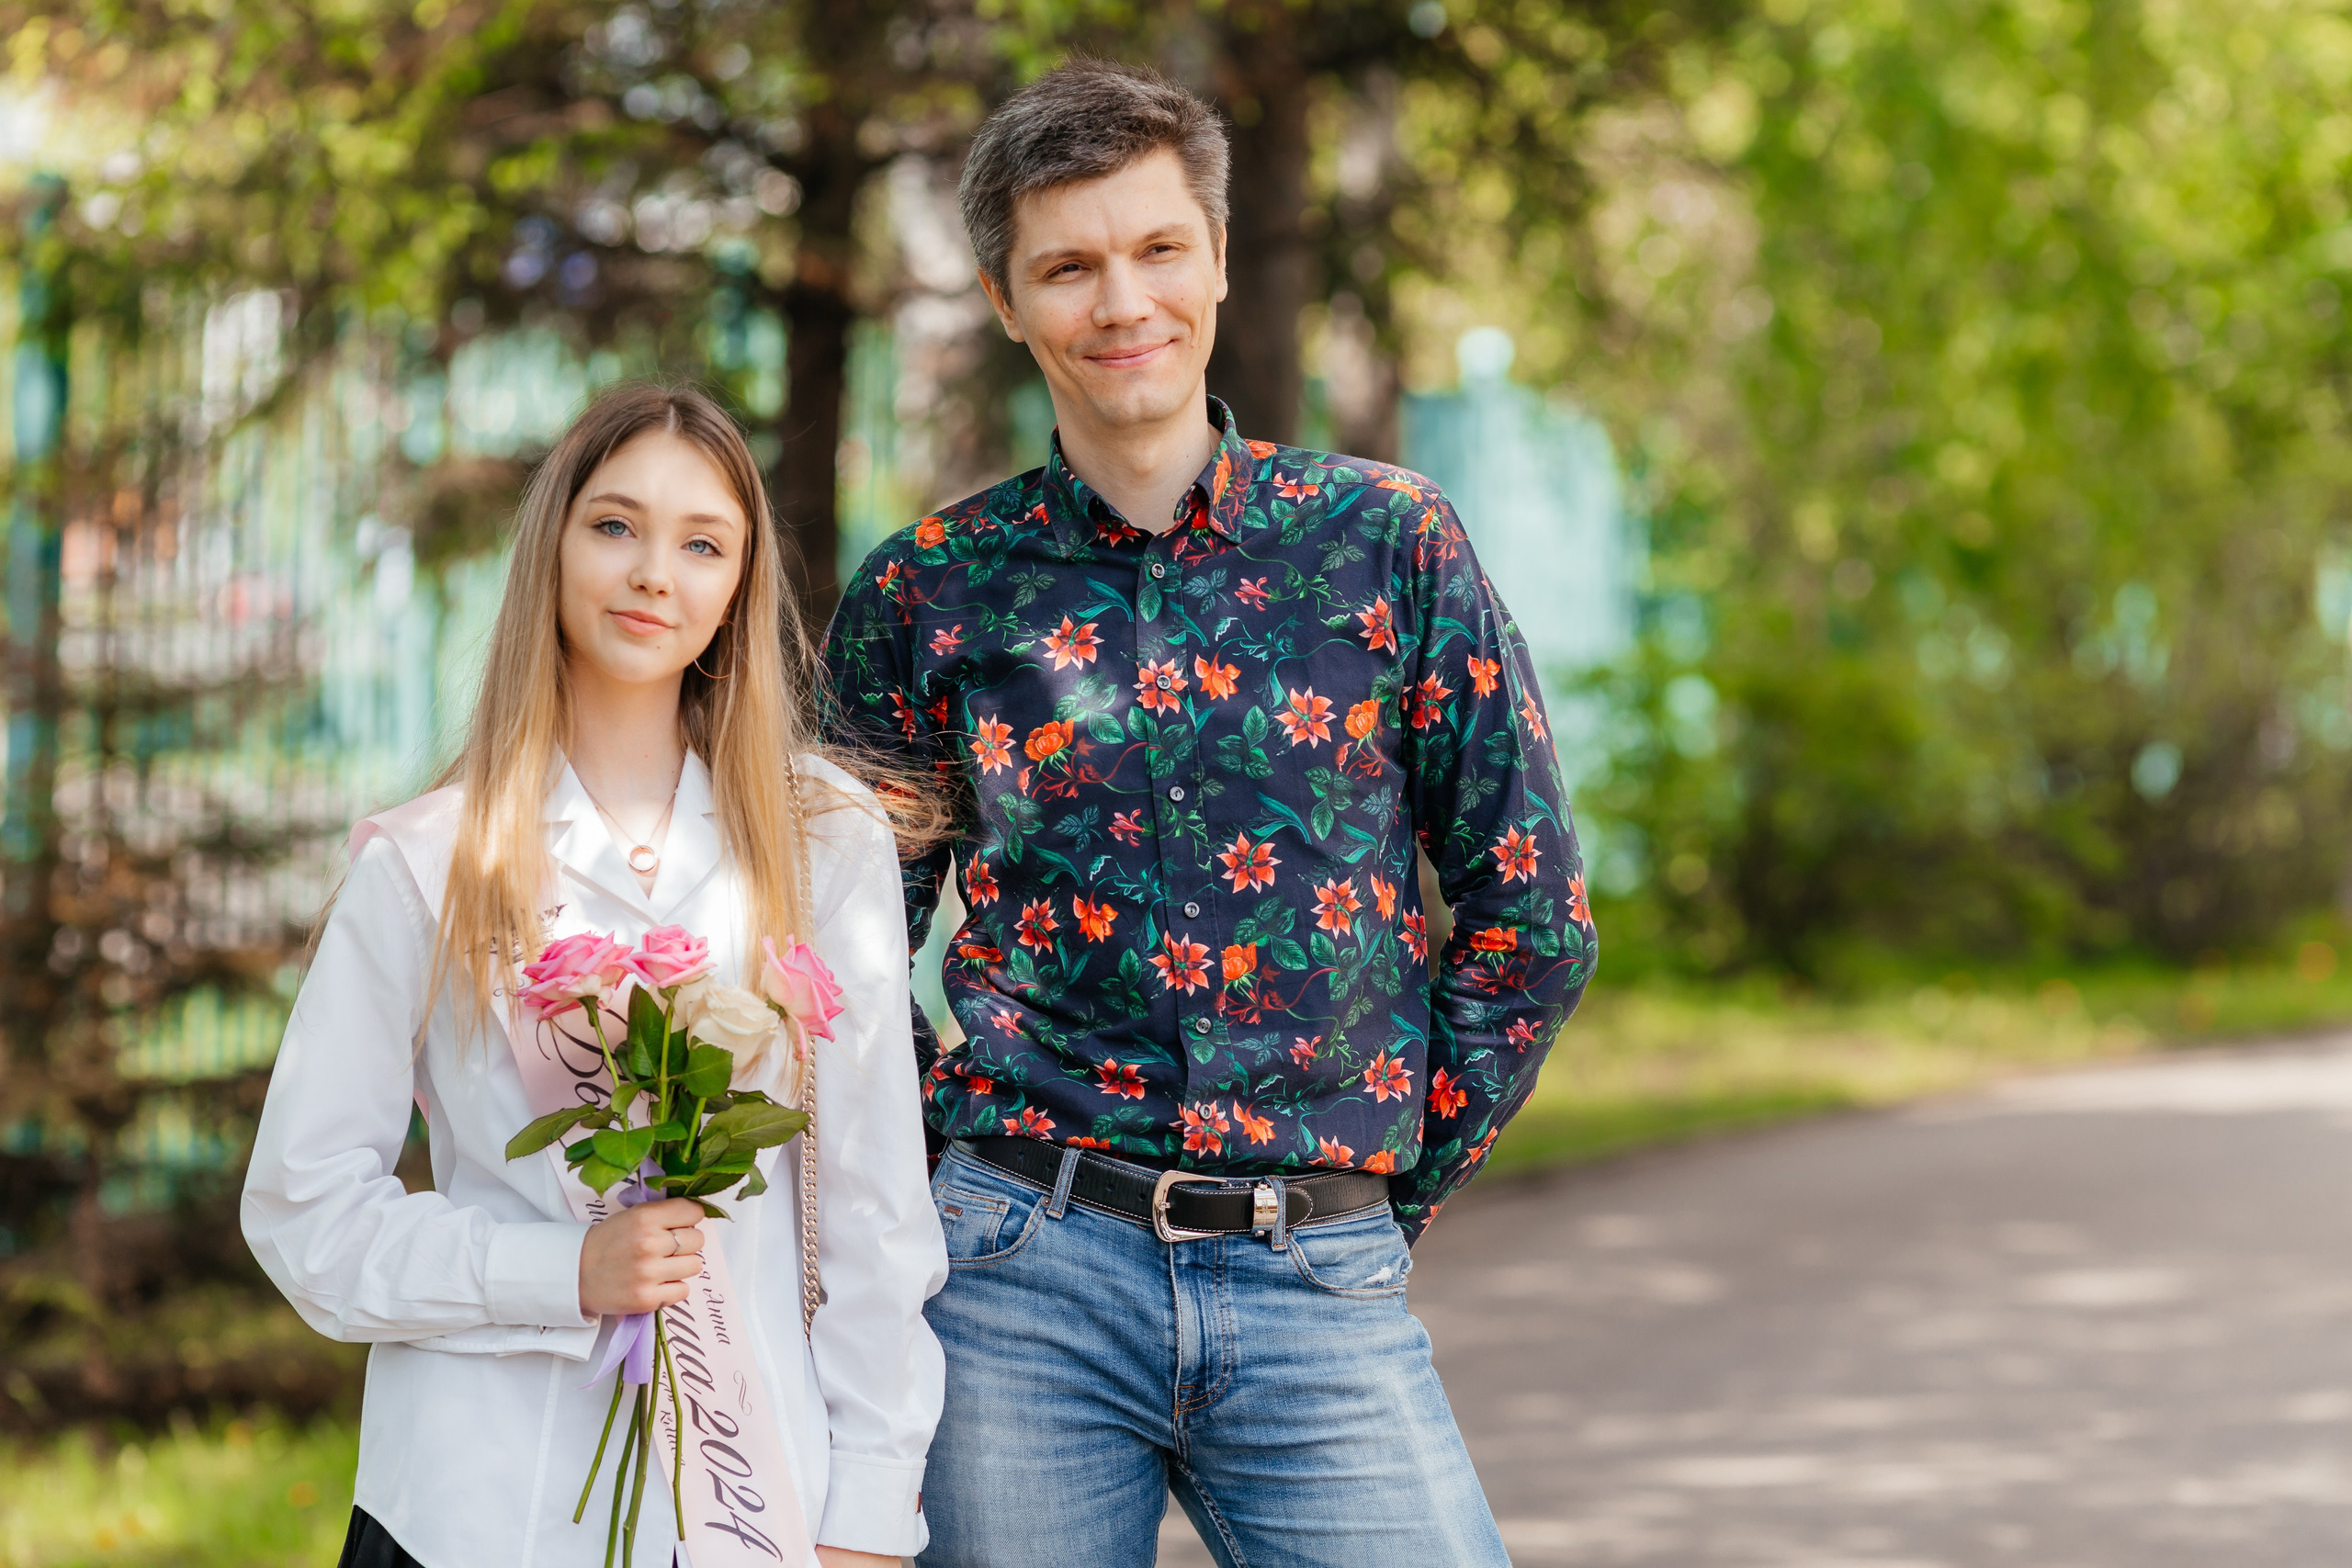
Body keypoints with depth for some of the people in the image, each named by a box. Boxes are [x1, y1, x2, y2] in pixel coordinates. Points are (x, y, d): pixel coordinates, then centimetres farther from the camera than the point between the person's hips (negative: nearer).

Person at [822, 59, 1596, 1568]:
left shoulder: (1388, 541, 4)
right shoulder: (928, 593, 5)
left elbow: (1537, 916, 7)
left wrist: (1396, 1179, 5)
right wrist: (959, 1167, 5)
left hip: (1320, 1286, 0)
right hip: (1022, 1275, 0)